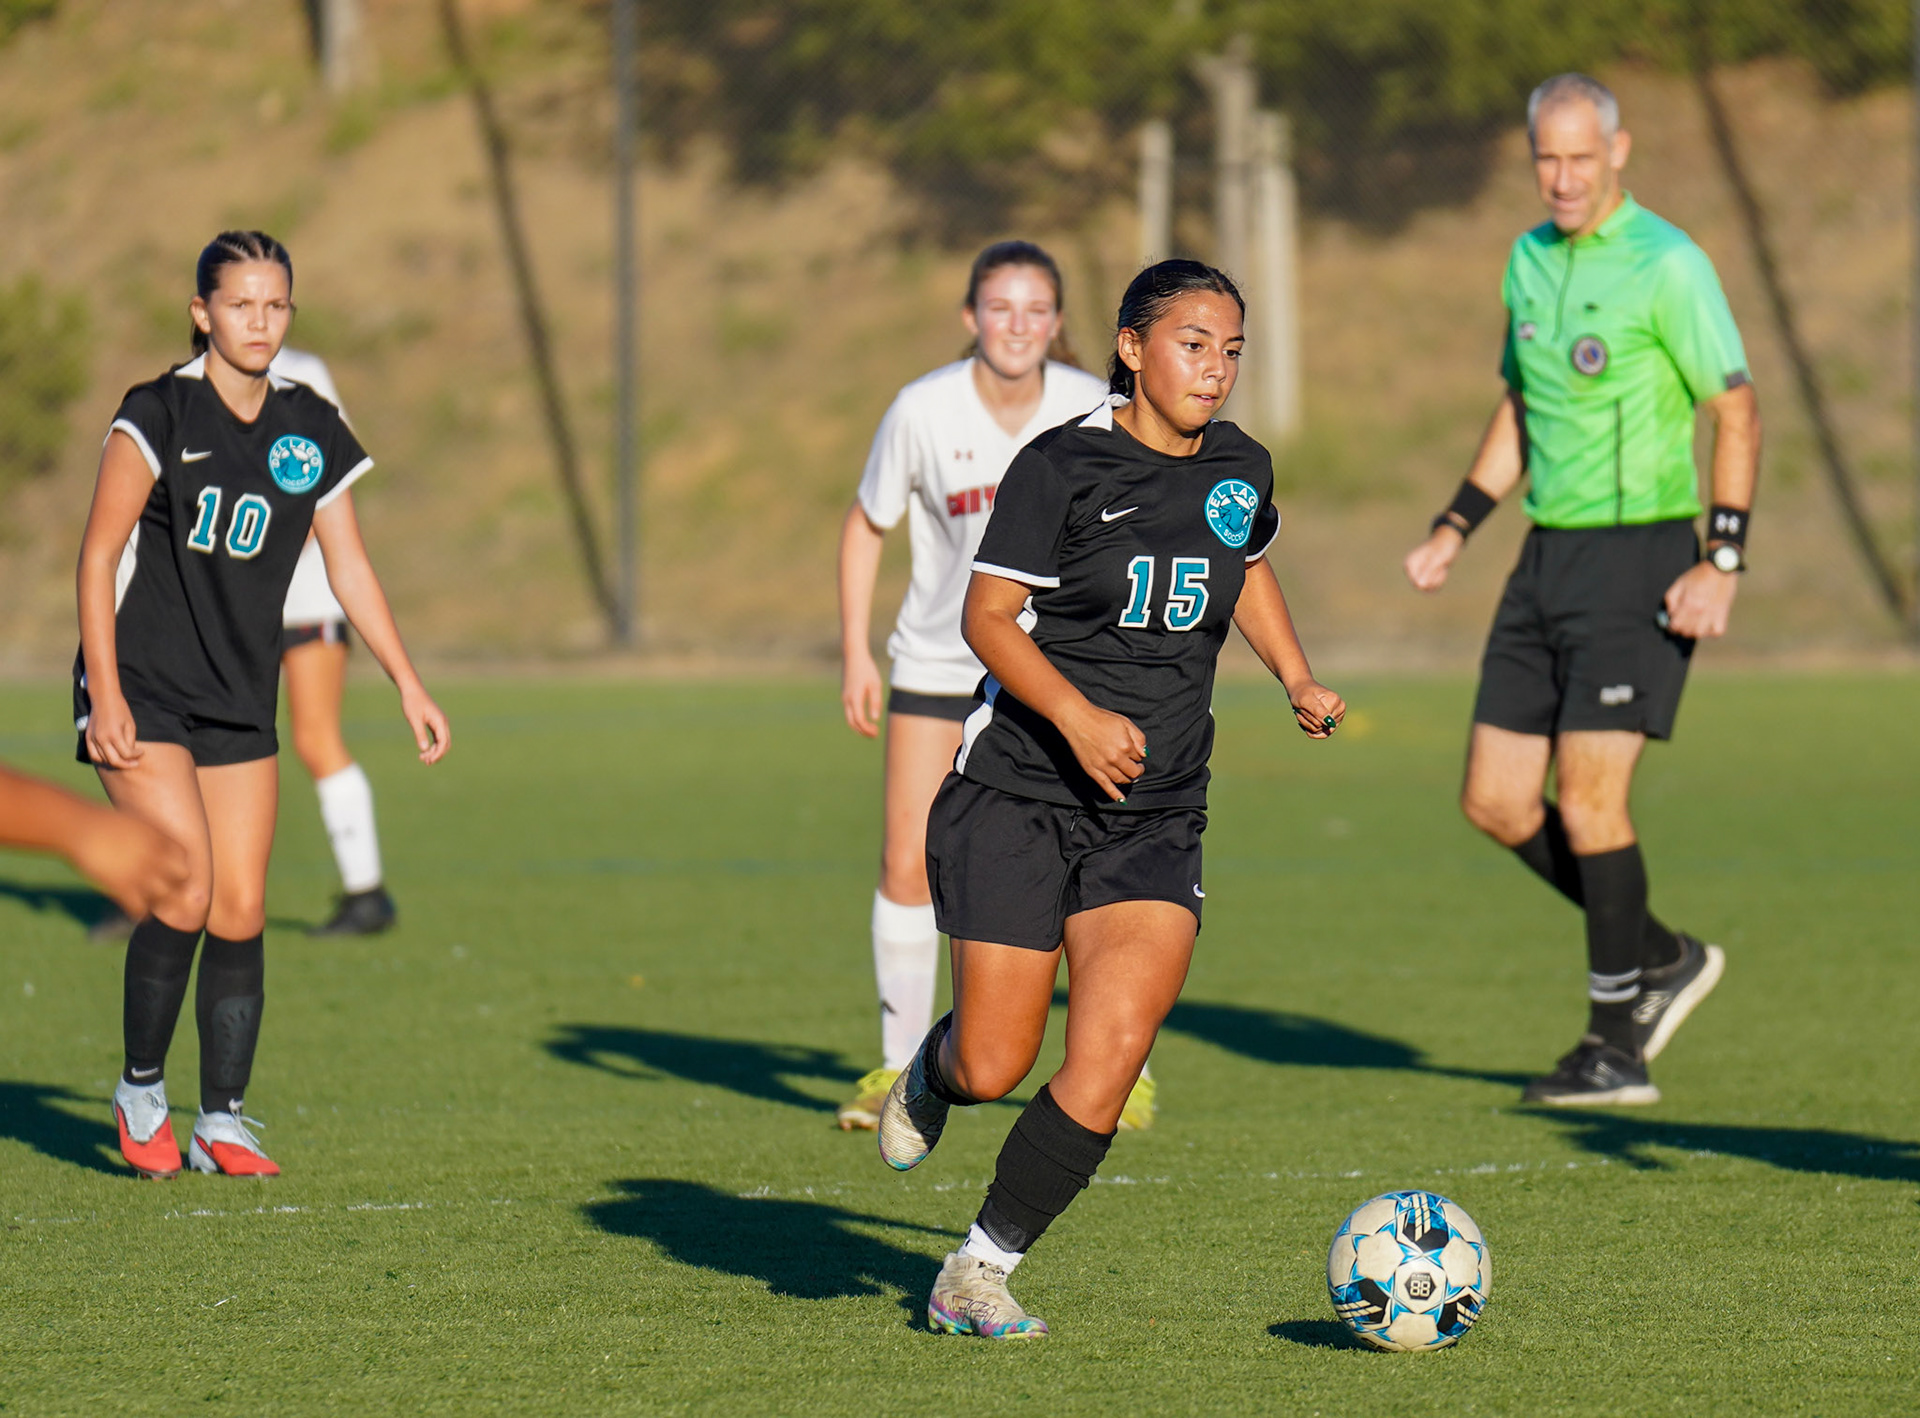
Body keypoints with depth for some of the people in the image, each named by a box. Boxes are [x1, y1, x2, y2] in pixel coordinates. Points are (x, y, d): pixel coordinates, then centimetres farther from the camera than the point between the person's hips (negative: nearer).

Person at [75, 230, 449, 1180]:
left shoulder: (311, 431, 5)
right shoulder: (159, 414, -9)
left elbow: (349, 568, 12)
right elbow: (98, 555, -9)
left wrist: (408, 685, 7)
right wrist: (105, 692, -15)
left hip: (240, 707, 5)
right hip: (141, 693, -5)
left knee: (240, 914, -2)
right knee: (186, 888, -18)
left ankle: (222, 1122, 8)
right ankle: (141, 1092, 1)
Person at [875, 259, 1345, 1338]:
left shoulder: (1238, 470, 7)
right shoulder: (1063, 466, -10)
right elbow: (989, 616, -10)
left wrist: (1301, 683, 16)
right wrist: (1077, 716, -24)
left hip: (1156, 824, 4)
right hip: (1019, 795, -4)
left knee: (1113, 1054, -15)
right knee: (995, 1068, -3)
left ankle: (978, 1276, -2)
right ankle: (931, 1078, 36)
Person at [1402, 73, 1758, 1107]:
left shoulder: (1666, 264, -11)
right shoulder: (1529, 260, 11)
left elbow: (1737, 412, -10)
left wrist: (1723, 564, -17)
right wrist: (1456, 528, 15)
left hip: (1641, 553, -8)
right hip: (1549, 556, 8)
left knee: (1589, 797, -13)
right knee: (1495, 801, 4)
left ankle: (1619, 1044, -1)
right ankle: (1659, 961, 20)